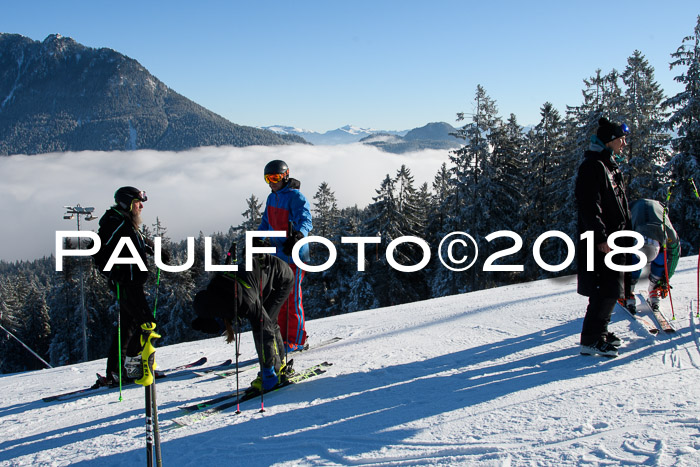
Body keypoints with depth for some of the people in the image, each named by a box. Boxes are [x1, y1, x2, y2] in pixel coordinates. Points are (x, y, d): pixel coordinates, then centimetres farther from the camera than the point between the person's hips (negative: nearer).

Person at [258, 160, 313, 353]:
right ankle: (283, 339, 19)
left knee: (292, 297, -5)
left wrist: (297, 235, -43)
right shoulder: (272, 198, 14)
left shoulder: (295, 197, -11)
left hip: (294, 254, -8)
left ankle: (296, 340, 3)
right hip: (277, 254, 8)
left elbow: (305, 221, -24)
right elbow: (266, 223, 27)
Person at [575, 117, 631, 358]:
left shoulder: (611, 166, 19)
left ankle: (599, 332, 26)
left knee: (610, 289, 14)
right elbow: (589, 206, -21)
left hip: (612, 241, 10)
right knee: (607, 290, -10)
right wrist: (601, 238, -24)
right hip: (599, 244, -10)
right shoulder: (592, 166, -13)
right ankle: (590, 340, -4)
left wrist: (626, 232, 23)